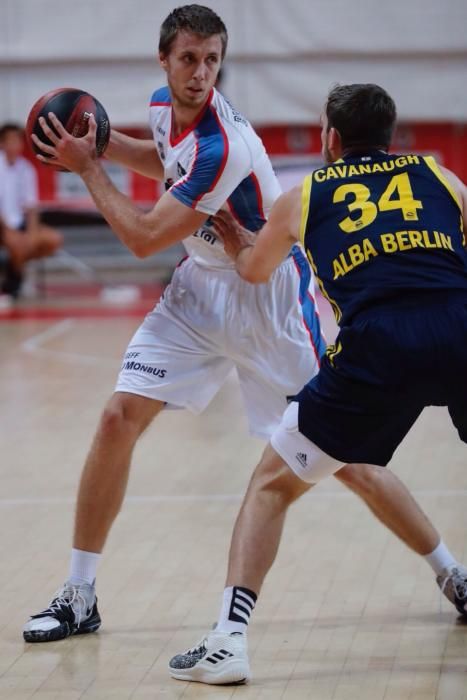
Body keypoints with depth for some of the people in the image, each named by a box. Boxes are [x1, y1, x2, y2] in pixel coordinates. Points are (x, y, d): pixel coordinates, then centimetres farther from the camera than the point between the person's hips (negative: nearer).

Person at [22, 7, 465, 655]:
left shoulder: (222, 147, -29)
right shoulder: (164, 107, -2)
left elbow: (143, 238, -23)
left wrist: (87, 167, -13)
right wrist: (104, 141, 7)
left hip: (268, 297, -7)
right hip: (202, 288, 7)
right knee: (119, 419, -7)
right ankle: (79, 598, 3)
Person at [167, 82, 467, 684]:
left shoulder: (303, 197, 24)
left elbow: (254, 272, 43)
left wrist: (234, 239, 65)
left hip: (377, 346, -1)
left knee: (272, 483, 15)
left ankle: (229, 638, 3)